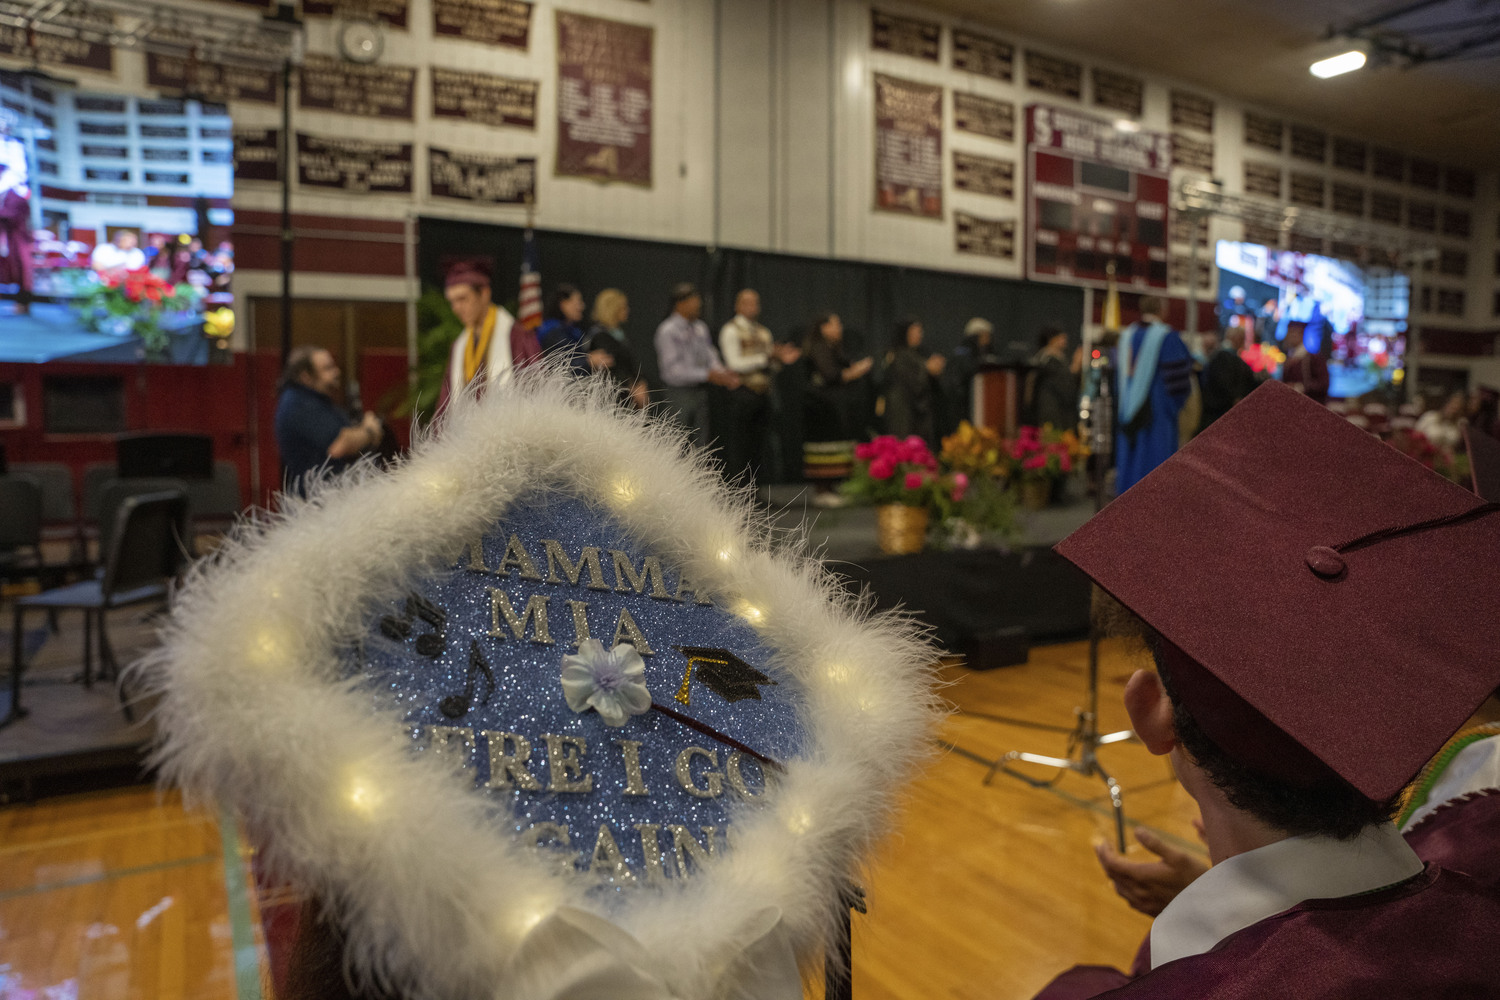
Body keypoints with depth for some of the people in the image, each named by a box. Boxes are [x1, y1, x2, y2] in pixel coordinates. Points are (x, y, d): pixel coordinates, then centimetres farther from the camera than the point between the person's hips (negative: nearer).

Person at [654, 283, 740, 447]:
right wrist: (708, 375, -21)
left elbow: (711, 357, 12)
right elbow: (673, 369, -18)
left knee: (702, 444, 10)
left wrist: (724, 373, -9)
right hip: (680, 394, -6)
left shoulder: (700, 327, 9)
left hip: (701, 391, 6)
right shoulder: (668, 330, -12)